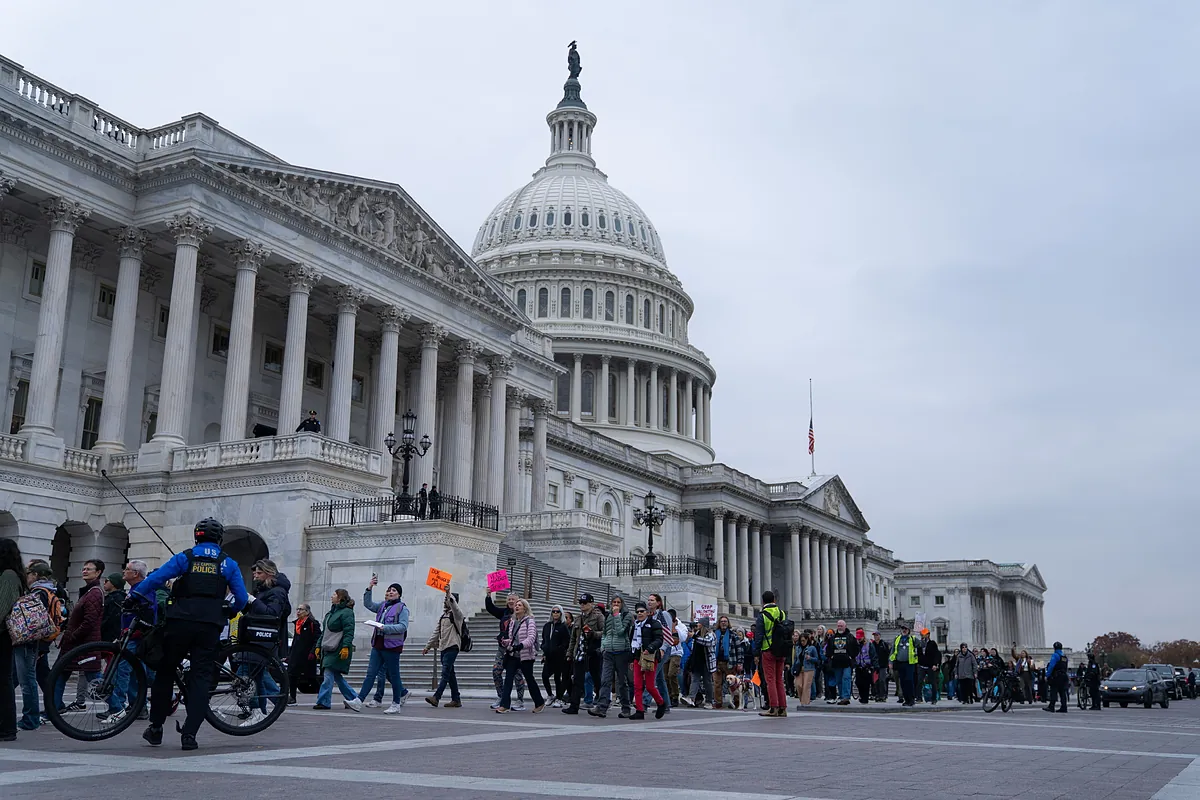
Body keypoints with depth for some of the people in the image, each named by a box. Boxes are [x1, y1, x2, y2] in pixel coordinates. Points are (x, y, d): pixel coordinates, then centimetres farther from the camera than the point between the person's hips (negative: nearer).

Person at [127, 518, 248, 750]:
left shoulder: (185, 558, 7)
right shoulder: (228, 564, 9)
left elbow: (155, 578, -3)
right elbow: (242, 599, 7)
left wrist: (134, 597, 6)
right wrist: (228, 613, 25)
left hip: (181, 622, 0)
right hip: (210, 626, 0)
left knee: (165, 672, 13)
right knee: (201, 677, 3)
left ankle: (155, 728, 19)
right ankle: (189, 733, -5)